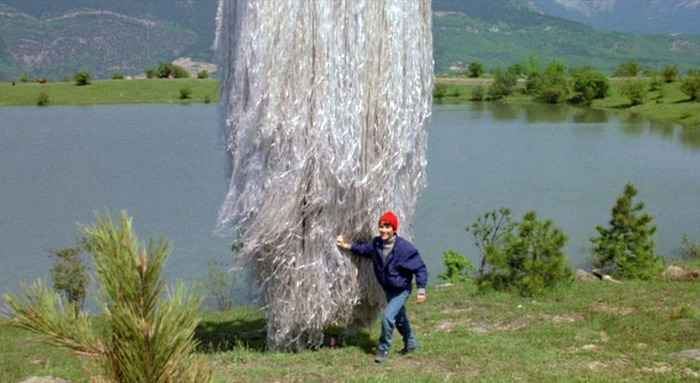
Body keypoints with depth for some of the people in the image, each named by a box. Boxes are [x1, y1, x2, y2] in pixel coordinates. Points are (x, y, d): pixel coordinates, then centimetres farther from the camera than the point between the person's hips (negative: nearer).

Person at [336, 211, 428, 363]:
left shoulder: (404, 247, -27)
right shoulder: (376, 244, -12)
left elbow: (420, 268, -21)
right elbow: (363, 249, 12)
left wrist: (421, 290, -23)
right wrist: (346, 246, 3)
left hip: (402, 290, -6)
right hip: (388, 289, 6)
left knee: (388, 316, -19)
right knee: (400, 319, 22)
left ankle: (383, 349, 0)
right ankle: (411, 344, 44)